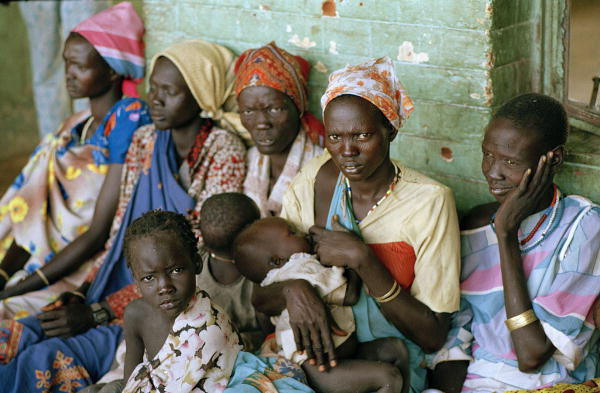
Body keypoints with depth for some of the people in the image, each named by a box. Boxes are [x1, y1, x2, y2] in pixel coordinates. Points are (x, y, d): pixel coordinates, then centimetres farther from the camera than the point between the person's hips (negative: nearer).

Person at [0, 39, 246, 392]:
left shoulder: (224, 150, -10)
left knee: (49, 360, -26)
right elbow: (121, 229, 15)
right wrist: (81, 294, -3)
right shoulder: (144, 142, 11)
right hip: (119, 289, 7)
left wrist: (96, 313, -17)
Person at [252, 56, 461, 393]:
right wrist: (292, 289, -20)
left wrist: (362, 260, -18)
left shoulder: (429, 201, -9)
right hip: (312, 357, 1)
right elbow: (258, 297, 3)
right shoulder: (314, 180, 0)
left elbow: (433, 337, -10)